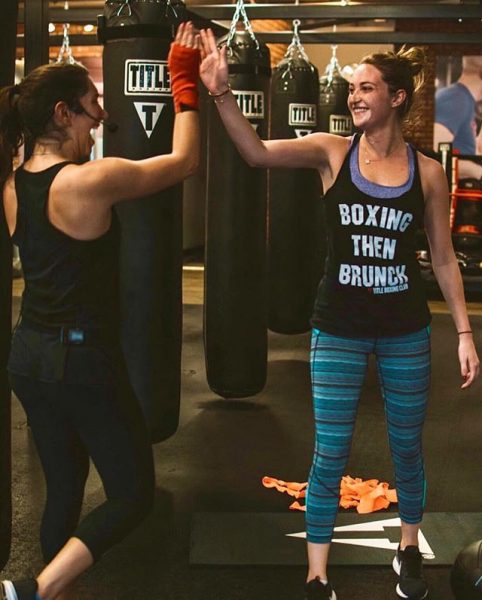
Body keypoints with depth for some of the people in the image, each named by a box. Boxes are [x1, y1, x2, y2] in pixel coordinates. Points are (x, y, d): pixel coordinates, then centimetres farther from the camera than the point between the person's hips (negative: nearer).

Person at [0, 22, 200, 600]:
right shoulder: (91, 180, -19)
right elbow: (184, 159, -8)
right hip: (83, 358, -8)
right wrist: (185, 81, 3)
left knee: (64, 489, 20)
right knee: (133, 494, 6)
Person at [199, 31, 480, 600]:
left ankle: (409, 549, 40)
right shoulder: (332, 152, -5)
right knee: (330, 453, 4)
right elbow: (257, 152, -20)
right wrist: (220, 93, -34)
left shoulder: (427, 172, -3)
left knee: (407, 446, 16)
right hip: (339, 328, -1)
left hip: (405, 329, 1)